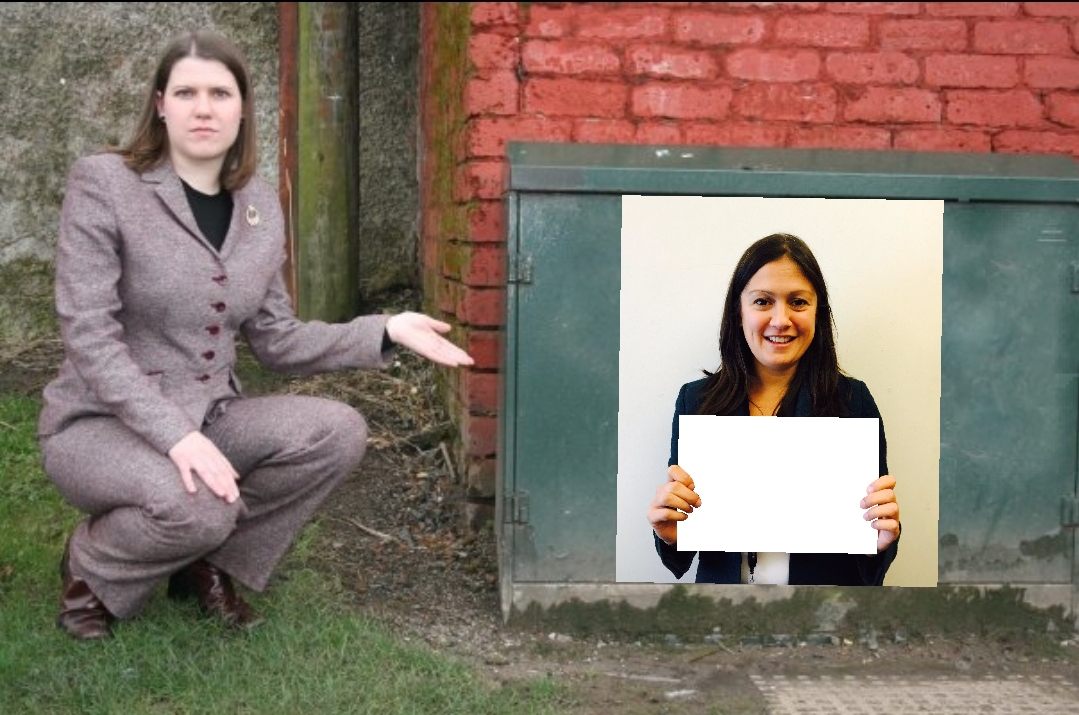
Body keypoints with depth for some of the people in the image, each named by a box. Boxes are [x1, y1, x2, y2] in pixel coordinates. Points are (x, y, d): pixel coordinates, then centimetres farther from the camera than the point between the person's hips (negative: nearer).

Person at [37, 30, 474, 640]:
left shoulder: (260, 204, 4)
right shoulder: (103, 184, -13)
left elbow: (276, 340, 7)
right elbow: (88, 335, -19)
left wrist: (384, 332, -7)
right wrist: (176, 435, -30)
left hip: (210, 416, 6)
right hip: (100, 424, -5)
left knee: (339, 433, -19)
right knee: (197, 507, -36)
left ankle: (211, 561, 3)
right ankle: (90, 567, 0)